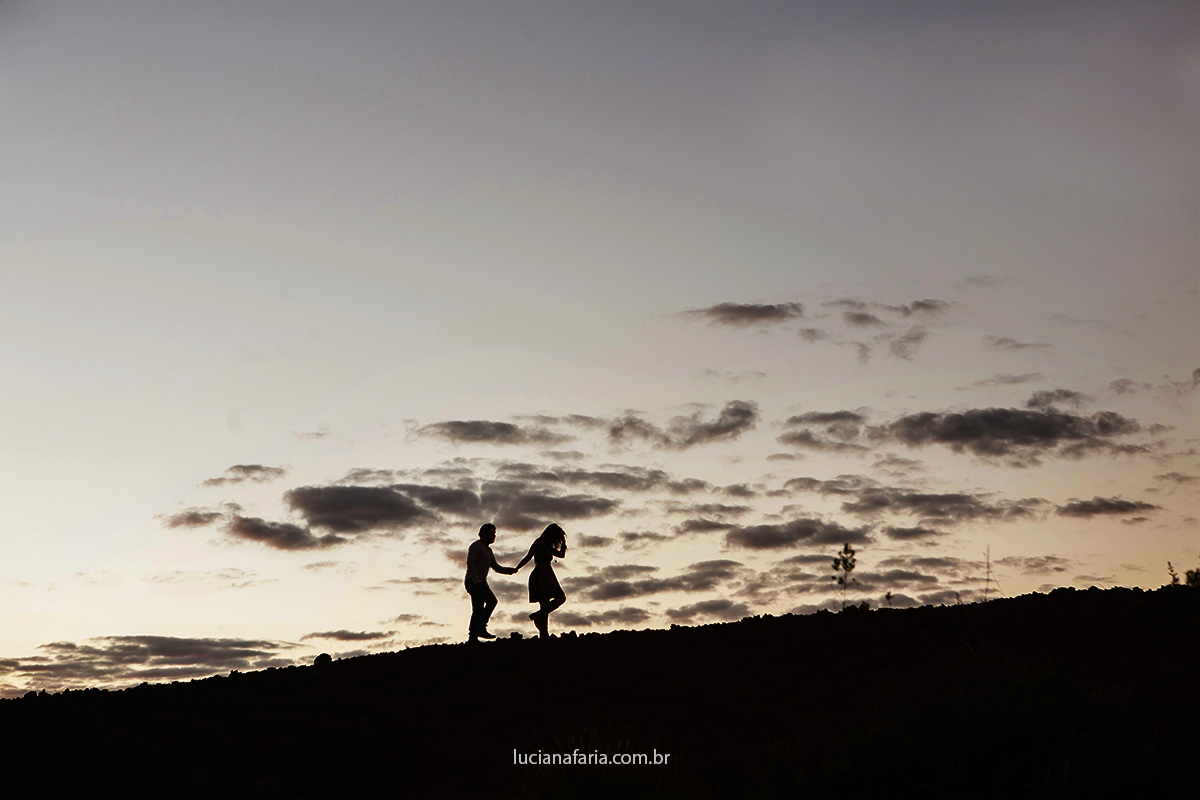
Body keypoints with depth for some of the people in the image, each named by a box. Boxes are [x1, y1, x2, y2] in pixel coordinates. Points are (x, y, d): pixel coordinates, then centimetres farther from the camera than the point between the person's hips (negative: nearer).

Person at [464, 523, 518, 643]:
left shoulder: (488, 550, 23)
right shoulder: (476, 545, -6)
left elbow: (496, 567, 24)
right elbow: (470, 562, -17)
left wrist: (510, 570, 7)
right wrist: (476, 581, -25)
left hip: (479, 582, 9)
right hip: (474, 581, -9)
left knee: (478, 610, 2)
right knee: (491, 601, -16)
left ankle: (472, 637, -2)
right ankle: (481, 629, -20)